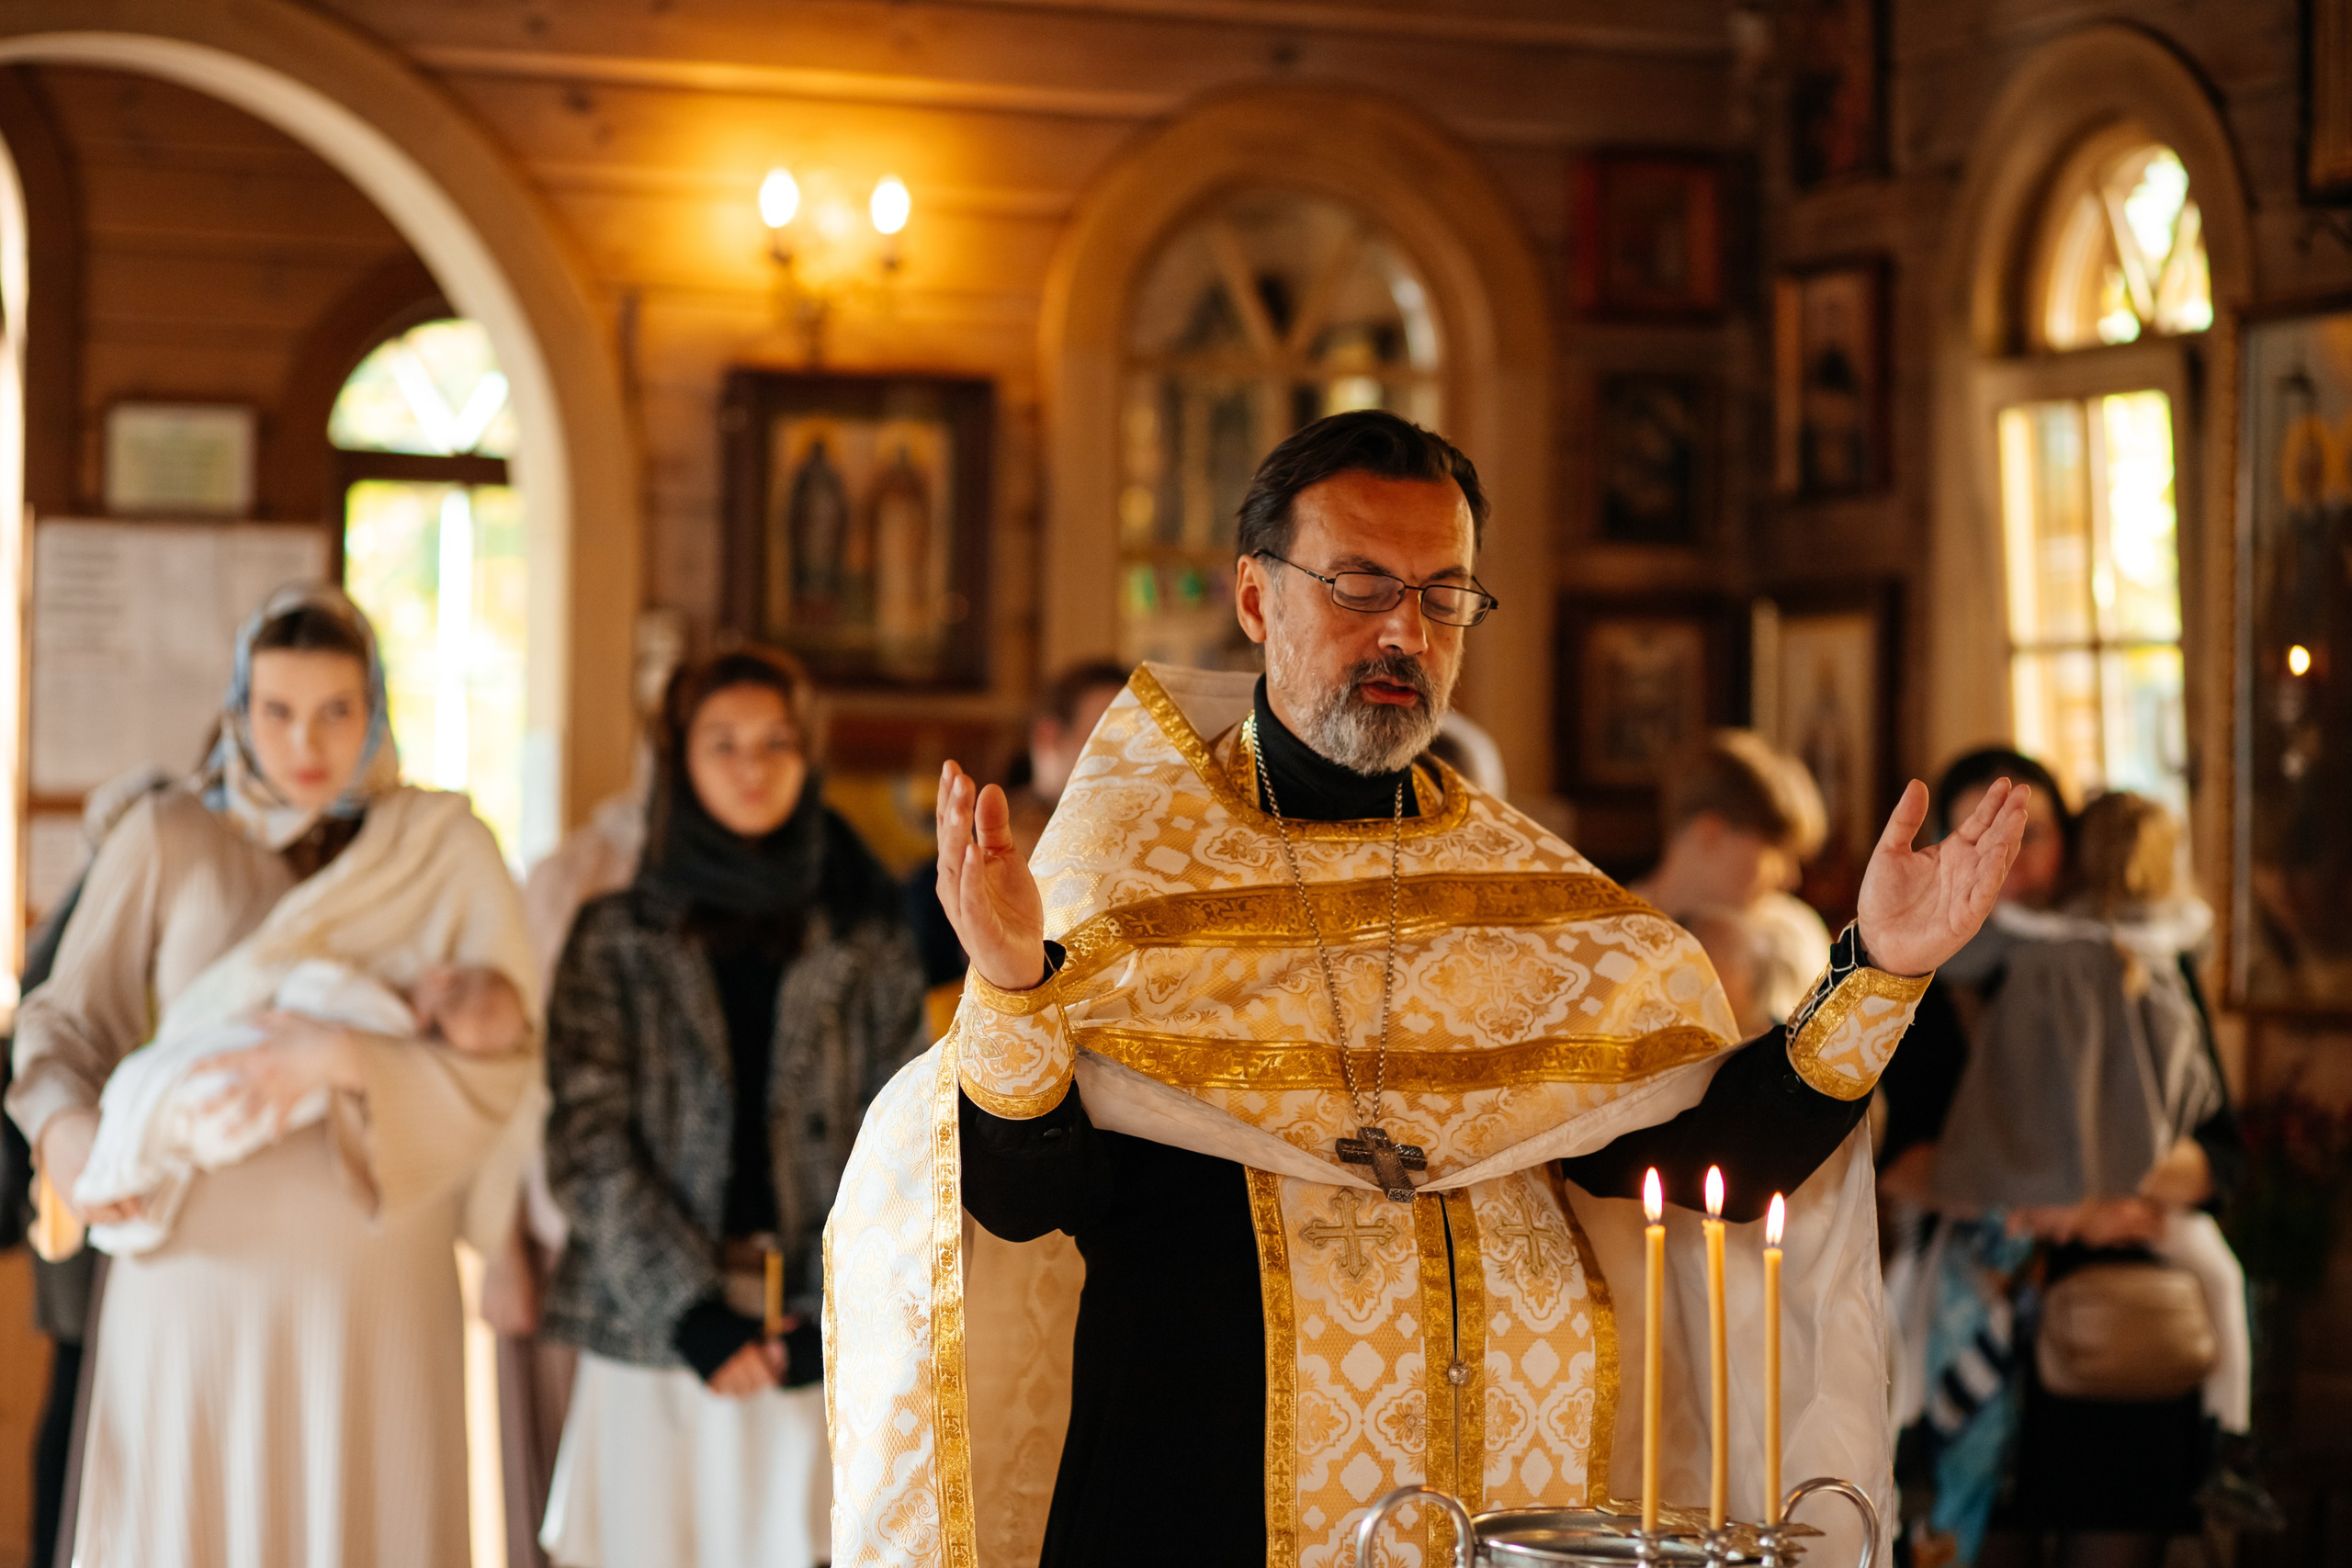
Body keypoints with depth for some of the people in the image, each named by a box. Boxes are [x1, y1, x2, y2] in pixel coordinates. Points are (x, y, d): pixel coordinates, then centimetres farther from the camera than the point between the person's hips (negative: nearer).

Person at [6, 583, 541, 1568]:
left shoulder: (445, 851, 0)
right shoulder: (166, 841, -1)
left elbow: (505, 1064, -4)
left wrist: (351, 1062, -20)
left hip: (374, 1280, 0)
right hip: (199, 1261, 0)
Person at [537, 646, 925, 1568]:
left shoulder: (867, 944, 10)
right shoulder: (616, 939, 7)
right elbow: (588, 1144, -1)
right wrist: (692, 1312, -10)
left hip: (819, 1345, 1)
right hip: (654, 1340, 0)